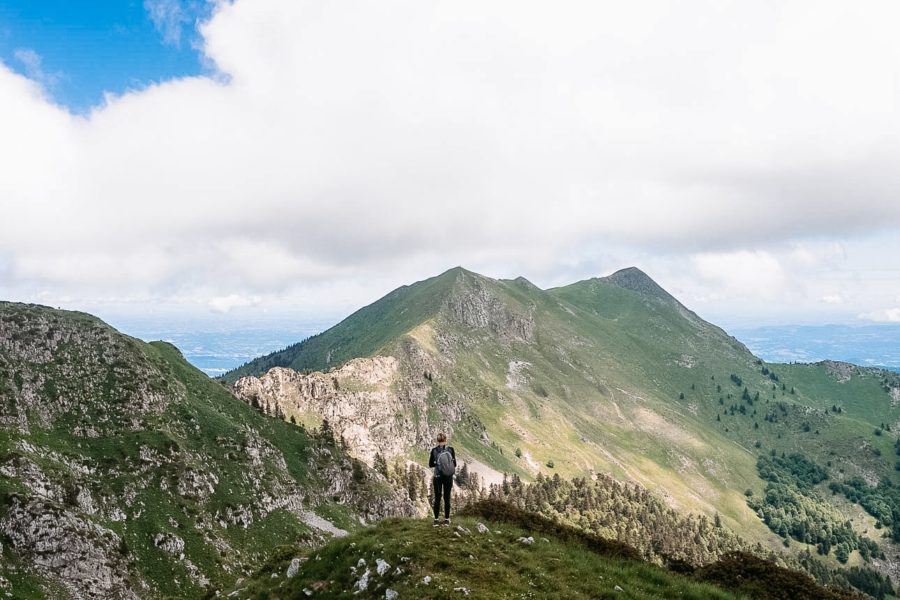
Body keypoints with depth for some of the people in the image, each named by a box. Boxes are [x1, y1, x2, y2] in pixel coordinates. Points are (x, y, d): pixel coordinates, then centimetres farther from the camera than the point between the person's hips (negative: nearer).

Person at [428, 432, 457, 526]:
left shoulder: (434, 450, -7)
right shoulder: (450, 449, -7)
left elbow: (430, 464, 1)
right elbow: (454, 464, 0)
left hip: (438, 476, 0)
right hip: (448, 477, 0)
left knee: (437, 498, 8)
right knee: (447, 498, 8)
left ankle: (436, 520, 8)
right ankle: (447, 520, 10)